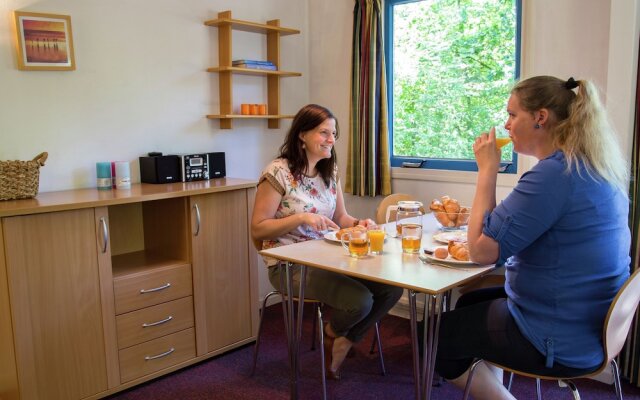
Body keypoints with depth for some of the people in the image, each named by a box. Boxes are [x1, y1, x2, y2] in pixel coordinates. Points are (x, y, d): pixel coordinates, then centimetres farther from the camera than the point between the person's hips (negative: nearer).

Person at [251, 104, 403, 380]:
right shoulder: (278, 172, -14)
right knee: (359, 301, -25)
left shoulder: (330, 171, 8)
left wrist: (358, 224, -8)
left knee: (392, 288, -10)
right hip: (290, 264, -7)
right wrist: (301, 218, -25)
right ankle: (332, 334, 13)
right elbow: (258, 229, -13)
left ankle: (342, 345, 11)